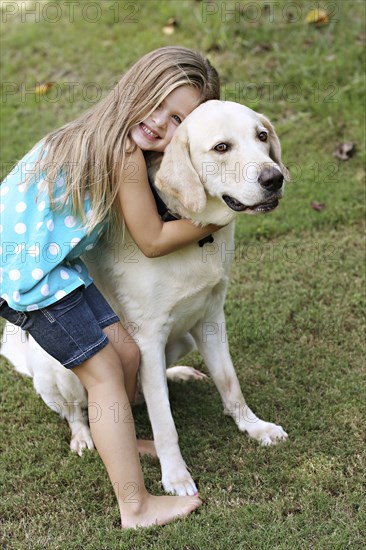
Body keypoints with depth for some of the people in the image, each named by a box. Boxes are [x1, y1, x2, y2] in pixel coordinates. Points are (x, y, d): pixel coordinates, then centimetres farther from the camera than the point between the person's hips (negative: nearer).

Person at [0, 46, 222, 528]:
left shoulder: (104, 139, 5)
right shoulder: (126, 154, -22)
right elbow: (152, 241, -12)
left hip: (49, 263, 8)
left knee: (126, 350, 13)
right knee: (104, 371, -3)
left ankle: (117, 438, 39)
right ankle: (137, 507, 4)